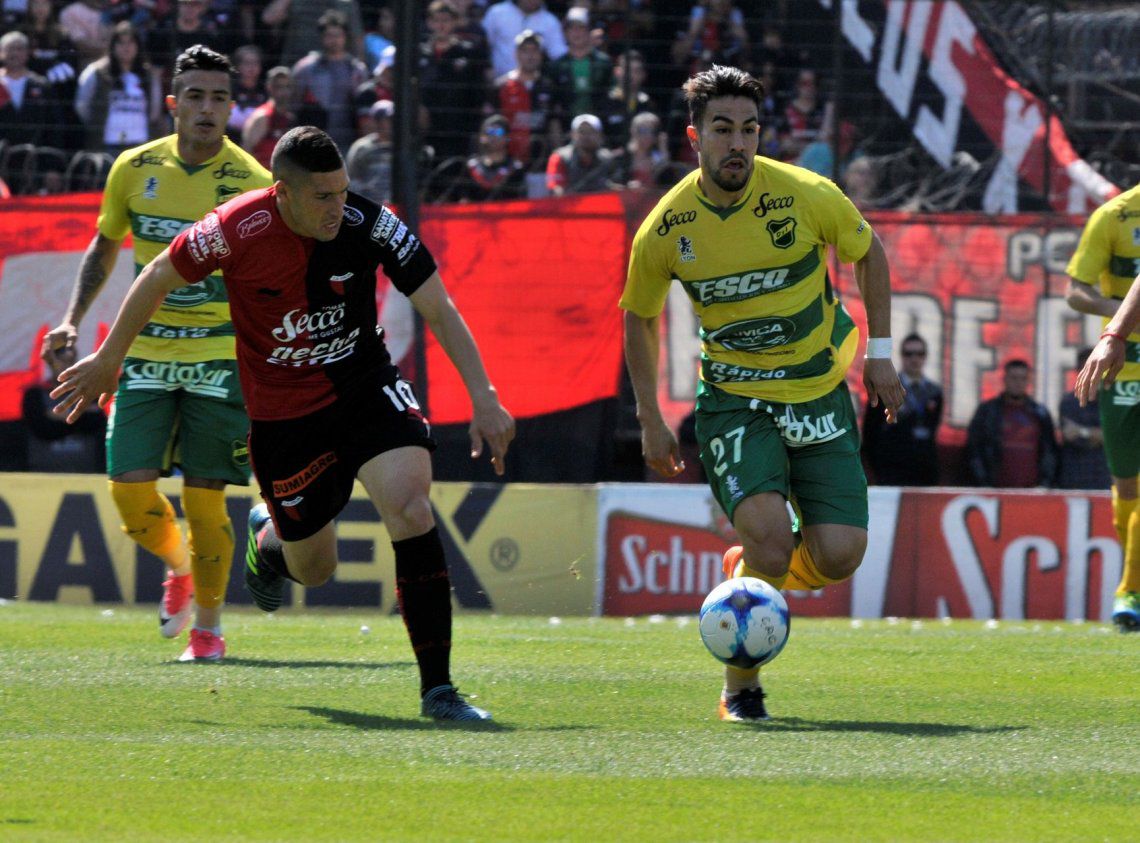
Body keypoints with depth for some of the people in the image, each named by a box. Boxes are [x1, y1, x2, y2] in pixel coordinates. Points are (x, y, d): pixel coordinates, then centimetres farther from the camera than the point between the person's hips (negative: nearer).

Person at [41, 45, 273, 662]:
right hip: (146, 354, 3)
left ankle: (208, 625, 14)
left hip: (220, 356, -3)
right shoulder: (135, 169, 1)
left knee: (205, 501, -5)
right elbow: (105, 246, 17)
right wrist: (72, 322, 8)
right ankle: (178, 567, 28)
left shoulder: (251, 182, -8)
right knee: (130, 491, -5)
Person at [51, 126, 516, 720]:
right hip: (285, 413, 0)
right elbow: (158, 278, -2)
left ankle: (437, 687, -18)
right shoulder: (236, 231, -21)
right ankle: (269, 534, 50)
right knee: (313, 569, 9)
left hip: (365, 384, 0)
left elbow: (437, 309, -12)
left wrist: (483, 397, -20)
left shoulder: (368, 224, -19)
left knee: (410, 507, -24)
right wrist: (106, 361, 8)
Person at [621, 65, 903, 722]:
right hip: (734, 400, -1)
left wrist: (880, 353, 4)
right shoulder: (665, 229, -10)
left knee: (839, 557, -10)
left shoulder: (808, 196, -12)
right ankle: (741, 690, -5)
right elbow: (640, 318, 8)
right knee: (769, 530, -25)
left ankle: (753, 570, 26)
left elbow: (869, 254, 8)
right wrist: (651, 421, 5)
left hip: (821, 392, 1)